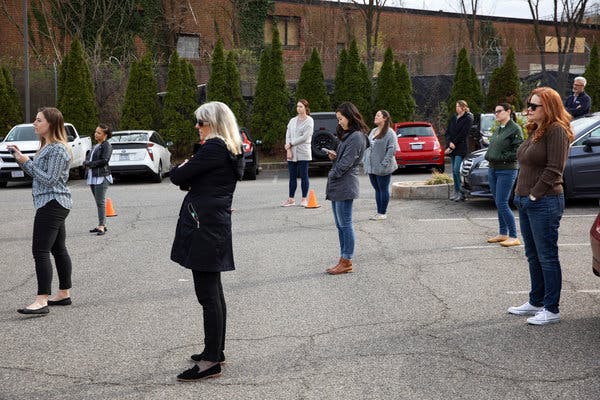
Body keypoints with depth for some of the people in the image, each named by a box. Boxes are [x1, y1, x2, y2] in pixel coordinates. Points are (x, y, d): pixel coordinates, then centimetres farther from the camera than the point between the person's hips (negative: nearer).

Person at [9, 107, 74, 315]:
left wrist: (26, 162, -15)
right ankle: (64, 294, 21)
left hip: (52, 204, -11)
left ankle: (42, 301, -17)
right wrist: (20, 157, 8)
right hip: (54, 204, 11)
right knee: (58, 249, 14)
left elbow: (49, 179, -19)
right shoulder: (47, 146, 17)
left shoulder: (58, 149, -15)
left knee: (40, 251, -14)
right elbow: (37, 173, 19)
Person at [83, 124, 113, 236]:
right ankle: (102, 225, 14)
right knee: (98, 202, 9)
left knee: (100, 202, -11)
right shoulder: (96, 146, 21)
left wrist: (89, 163, -9)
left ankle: (102, 226, -11)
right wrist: (86, 163, -2)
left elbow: (104, 160, -16)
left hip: (102, 177, -8)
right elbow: (89, 160, 21)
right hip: (93, 177, 8)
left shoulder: (107, 146, -5)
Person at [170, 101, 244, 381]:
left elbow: (178, 177, -13)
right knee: (213, 291, 17)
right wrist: (188, 175, -2)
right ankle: (216, 350, 27)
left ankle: (211, 361, -1)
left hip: (203, 226, -10)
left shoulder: (213, 147, -15)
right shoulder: (233, 151, 15)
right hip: (217, 224, 10)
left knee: (207, 294, -6)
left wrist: (181, 169, 8)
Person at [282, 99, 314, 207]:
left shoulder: (309, 121, -2)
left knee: (303, 176, -1)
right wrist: (289, 150, -6)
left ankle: (304, 199, 5)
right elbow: (288, 135, 8)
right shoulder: (292, 121, 14)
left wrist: (291, 144, -9)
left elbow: (305, 137, -11)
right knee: (292, 177, 7)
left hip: (303, 153, -5)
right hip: (292, 153, 5)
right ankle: (291, 199, 10)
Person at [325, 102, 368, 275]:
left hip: (345, 185, -10)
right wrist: (335, 156, 5)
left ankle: (347, 262, 0)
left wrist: (332, 176, -10)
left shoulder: (357, 137, -13)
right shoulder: (347, 135, 19)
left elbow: (347, 162, -17)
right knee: (340, 225, 12)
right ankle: (343, 259, 17)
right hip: (337, 186, 10)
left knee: (345, 224, -5)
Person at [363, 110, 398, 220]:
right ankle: (379, 212, 19)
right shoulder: (373, 131, 15)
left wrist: (384, 163, -20)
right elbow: (367, 146, 20)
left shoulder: (389, 133, -10)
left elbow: (392, 149, -17)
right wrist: (365, 160, 10)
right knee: (377, 189, 12)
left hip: (382, 169, -8)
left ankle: (382, 213, 6)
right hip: (371, 167, 8)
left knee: (383, 190, 0)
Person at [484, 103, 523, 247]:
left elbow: (518, 151, -15)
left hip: (506, 171, -8)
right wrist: (489, 156, 8)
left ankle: (514, 237, -4)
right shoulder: (498, 129, 15)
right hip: (493, 169, 8)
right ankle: (503, 234, 23)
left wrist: (501, 157, -15)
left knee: (502, 204, -10)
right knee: (498, 203, 13)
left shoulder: (515, 129, -9)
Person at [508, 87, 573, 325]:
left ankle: (551, 310, 5)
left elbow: (554, 169, -19)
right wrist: (520, 193, 11)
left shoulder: (556, 131, -13)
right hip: (525, 202, 10)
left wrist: (534, 195, -17)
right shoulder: (534, 131, 15)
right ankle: (536, 302, 27)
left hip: (544, 203, -10)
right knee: (533, 256, 16)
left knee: (547, 257, -3)